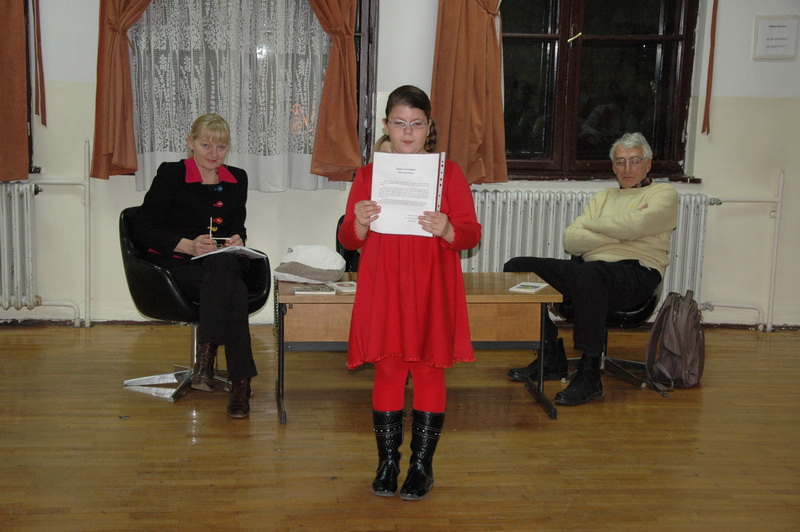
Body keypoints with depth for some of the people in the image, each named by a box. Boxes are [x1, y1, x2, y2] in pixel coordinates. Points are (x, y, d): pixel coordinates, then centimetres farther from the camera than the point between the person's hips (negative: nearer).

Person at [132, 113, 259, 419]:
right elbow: (143, 229, -3)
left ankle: (206, 355, -43)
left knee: (222, 265, -38)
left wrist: (238, 241, -2)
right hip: (178, 266, -3)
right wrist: (188, 245, -17)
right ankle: (240, 381, -40)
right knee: (232, 290, -36)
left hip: (223, 262, 4)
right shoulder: (171, 175, 3)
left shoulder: (237, 179, 17)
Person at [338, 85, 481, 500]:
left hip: (431, 288, -1)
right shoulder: (368, 175, 7)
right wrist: (359, 222, -14)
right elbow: (348, 241, 8)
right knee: (388, 369, 4)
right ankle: (387, 463, 17)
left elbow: (472, 234, 1)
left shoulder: (449, 172, 4)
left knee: (429, 369, 3)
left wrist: (446, 229, -20)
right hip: (383, 288, 1)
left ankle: (422, 465, 14)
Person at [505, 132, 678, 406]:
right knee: (518, 267, -9)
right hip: (588, 268, 7)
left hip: (636, 273, -6)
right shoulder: (603, 197, 27)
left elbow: (634, 225, -12)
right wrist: (618, 233, -4)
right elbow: (570, 241, 10)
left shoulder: (664, 193, 11)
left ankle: (589, 375, -31)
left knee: (587, 274, -41)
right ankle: (551, 357, -3)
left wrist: (592, 224, 4)